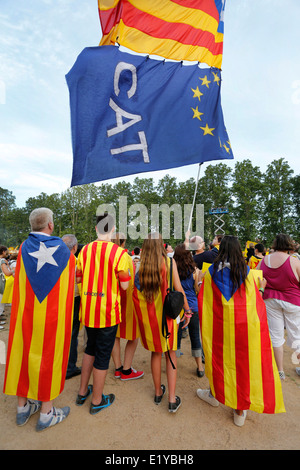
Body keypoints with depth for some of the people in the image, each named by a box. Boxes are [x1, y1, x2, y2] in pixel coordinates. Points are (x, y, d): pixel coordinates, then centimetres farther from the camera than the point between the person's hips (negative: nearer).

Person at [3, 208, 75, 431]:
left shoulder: (24, 248, -4)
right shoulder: (63, 249, -10)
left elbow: (19, 281, 5)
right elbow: (73, 276, 2)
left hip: (26, 312, 3)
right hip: (54, 314, -3)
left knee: (24, 354, 19)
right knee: (50, 355, 11)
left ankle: (23, 407, 36)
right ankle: (46, 413, 27)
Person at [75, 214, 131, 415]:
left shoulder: (85, 250, -1)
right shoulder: (119, 252, -16)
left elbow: (78, 278, 6)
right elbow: (124, 285, -14)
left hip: (87, 309, 5)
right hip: (107, 310, -5)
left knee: (90, 348, 26)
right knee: (103, 354, 12)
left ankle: (82, 392, 42)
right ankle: (97, 401, 32)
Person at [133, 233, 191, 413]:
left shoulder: (141, 265, -5)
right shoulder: (169, 261, -9)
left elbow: (136, 291, -8)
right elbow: (178, 288, -9)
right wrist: (187, 310, 0)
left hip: (148, 315, 2)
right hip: (166, 313, -2)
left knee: (156, 353, 19)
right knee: (170, 353, 14)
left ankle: (158, 392, 36)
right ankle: (172, 399, 20)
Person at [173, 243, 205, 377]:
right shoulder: (195, 270, -8)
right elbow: (198, 290, -1)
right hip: (192, 306, 1)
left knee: (176, 335, 12)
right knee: (195, 336, 14)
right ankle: (200, 367, 28)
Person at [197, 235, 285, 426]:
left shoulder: (212, 271, -7)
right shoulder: (247, 272, -6)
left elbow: (203, 299, -1)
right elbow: (256, 301, -2)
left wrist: (199, 284, 16)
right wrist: (261, 288, 15)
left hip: (219, 323, 0)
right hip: (244, 324, 0)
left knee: (218, 355, 20)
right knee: (243, 360, 13)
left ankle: (214, 394, 42)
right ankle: (240, 411, 28)